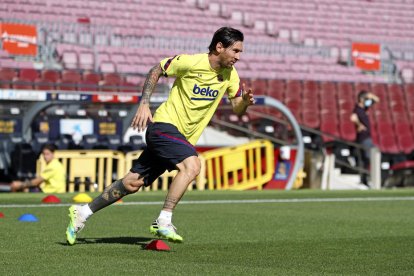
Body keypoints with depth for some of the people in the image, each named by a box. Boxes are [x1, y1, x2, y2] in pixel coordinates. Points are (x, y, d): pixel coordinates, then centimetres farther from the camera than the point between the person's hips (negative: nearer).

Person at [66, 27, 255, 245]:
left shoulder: (230, 74, 3)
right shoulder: (190, 62, -14)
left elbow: (237, 110, 7)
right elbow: (156, 71, -1)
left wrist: (245, 100, -16)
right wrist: (144, 104, -9)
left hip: (183, 137, 7)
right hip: (165, 124, -7)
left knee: (134, 182, 7)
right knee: (192, 165, -31)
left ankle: (82, 213, 16)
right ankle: (163, 222, -26)